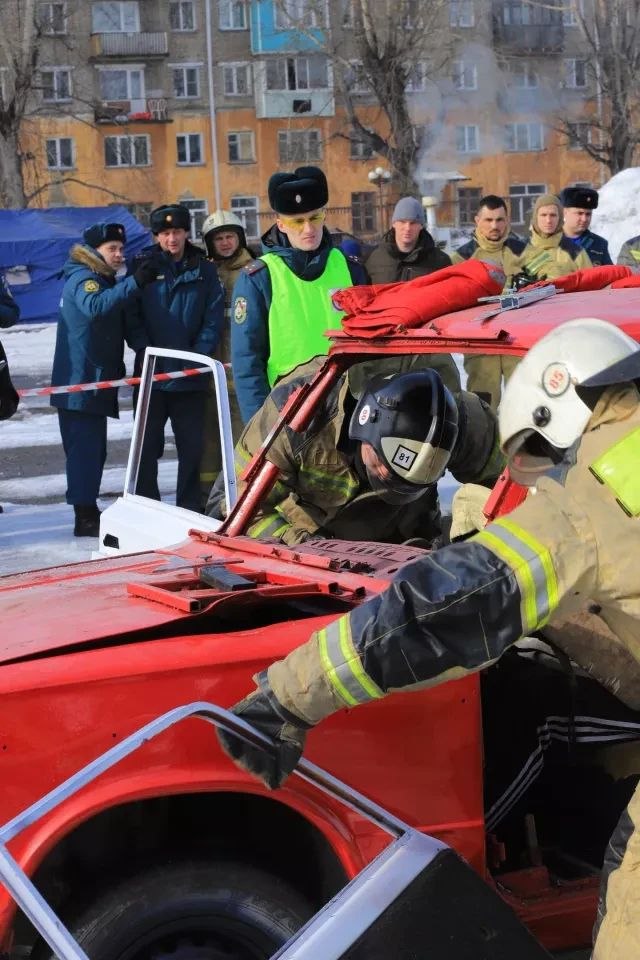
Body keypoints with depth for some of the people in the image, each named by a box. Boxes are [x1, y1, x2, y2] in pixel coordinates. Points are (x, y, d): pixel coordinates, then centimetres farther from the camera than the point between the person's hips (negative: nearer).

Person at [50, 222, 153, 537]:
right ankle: (85, 517, -10)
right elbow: (95, 307, -34)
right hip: (79, 382, -10)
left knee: (93, 448, 13)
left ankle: (89, 514, 20)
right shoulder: (82, 278, -11)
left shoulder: (105, 280, 20)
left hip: (96, 381, 10)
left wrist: (144, 347, -1)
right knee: (85, 447, -10)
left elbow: (126, 321, 17)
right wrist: (135, 284, -39)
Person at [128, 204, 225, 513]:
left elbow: (213, 319, 1)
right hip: (151, 372, -1)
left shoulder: (204, 270, 5)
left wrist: (198, 356, -10)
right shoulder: (142, 265, 2)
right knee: (147, 445, 3)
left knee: (192, 446, 6)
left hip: (190, 374, 1)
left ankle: (191, 507, 16)